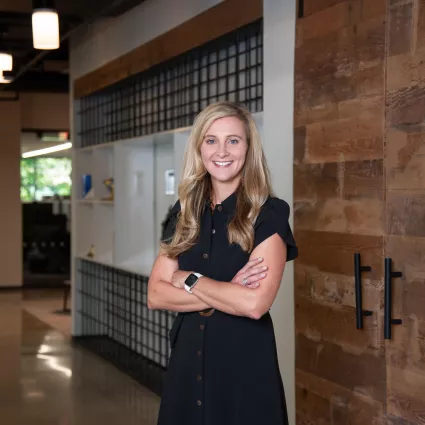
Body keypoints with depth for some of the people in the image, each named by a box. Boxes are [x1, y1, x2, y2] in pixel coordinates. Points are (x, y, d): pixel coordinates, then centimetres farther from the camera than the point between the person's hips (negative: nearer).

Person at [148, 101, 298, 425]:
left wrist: (189, 280, -9)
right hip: (188, 359, 4)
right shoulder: (185, 214, 6)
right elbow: (156, 295, -2)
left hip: (245, 363, -4)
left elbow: (254, 303, -20)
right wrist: (227, 292, -14)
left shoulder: (268, 213, -9)